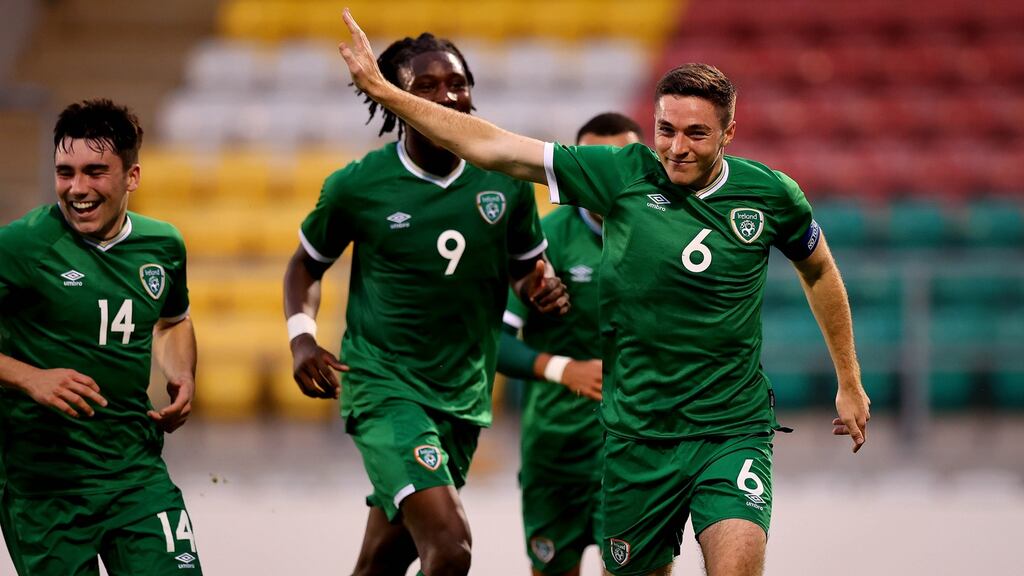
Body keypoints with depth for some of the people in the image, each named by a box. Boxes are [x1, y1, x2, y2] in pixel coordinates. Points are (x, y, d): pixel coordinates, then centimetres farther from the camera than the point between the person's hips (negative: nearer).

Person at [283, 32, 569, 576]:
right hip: (383, 384, -5)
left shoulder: (506, 179, -1)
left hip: (464, 394, 5)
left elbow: (526, 265, 16)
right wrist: (302, 337, -9)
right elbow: (306, 265, 8)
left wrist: (544, 287, -7)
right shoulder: (356, 186, -9)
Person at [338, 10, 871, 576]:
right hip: (636, 437, 1)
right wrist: (383, 91, -7)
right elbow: (494, 148, -5)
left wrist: (850, 383, 20)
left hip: (732, 430, -1)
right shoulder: (624, 174, -5)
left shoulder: (770, 194, -3)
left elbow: (819, 270, 17)